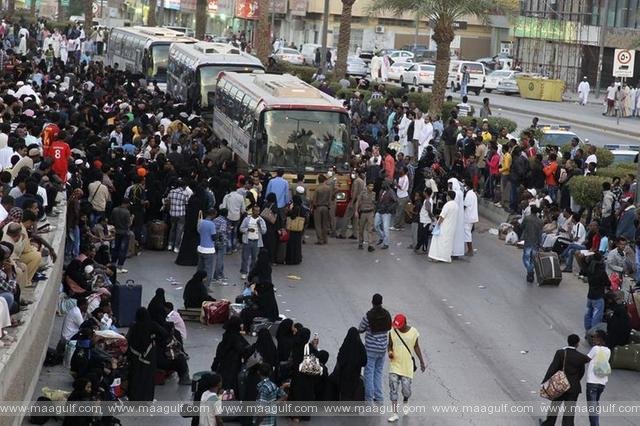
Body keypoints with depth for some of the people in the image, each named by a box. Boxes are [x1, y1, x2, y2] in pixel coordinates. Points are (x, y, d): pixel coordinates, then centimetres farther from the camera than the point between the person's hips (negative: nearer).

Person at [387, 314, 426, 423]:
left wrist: (422, 361, 11)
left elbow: (416, 347, 7)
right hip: (395, 364, 0)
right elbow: (390, 345, 6)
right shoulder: (393, 332, -5)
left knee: (406, 390, 1)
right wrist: (390, 352, -16)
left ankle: (406, 398, 38)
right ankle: (395, 414, -4)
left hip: (407, 366, 0)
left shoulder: (413, 332, -6)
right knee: (393, 388, -8)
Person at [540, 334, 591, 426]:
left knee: (555, 406, 21)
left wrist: (544, 383, -14)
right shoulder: (580, 357, -8)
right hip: (574, 387, 0)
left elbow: (552, 369, -15)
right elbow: (581, 372, 4)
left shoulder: (560, 353, -12)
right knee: (569, 412, 4)